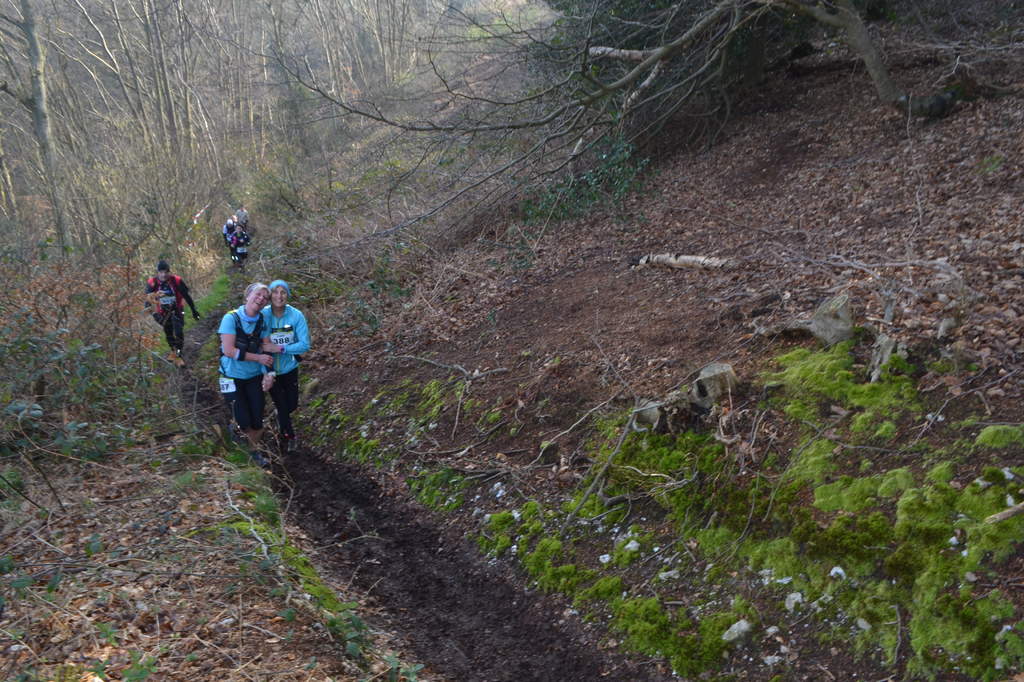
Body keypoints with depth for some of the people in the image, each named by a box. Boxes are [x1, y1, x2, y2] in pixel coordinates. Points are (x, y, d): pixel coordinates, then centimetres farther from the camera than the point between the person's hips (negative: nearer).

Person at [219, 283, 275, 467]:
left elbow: (268, 349, -2)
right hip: (233, 377, -3)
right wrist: (259, 358, -22)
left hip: (254, 376, 4)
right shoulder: (231, 318, -16)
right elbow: (229, 350, -21)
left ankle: (254, 450, 29)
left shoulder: (263, 320, -3)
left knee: (257, 421, 2)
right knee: (243, 421, -4)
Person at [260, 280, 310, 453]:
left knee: (292, 405, 17)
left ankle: (281, 421, 53)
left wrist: (279, 348, -29)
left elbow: (305, 344, -19)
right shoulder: (263, 315, -21)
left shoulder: (296, 315, -18)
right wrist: (268, 373, -28)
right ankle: (289, 436, 35)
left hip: (290, 368, 2)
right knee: (282, 406, 6)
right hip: (271, 370, -2)